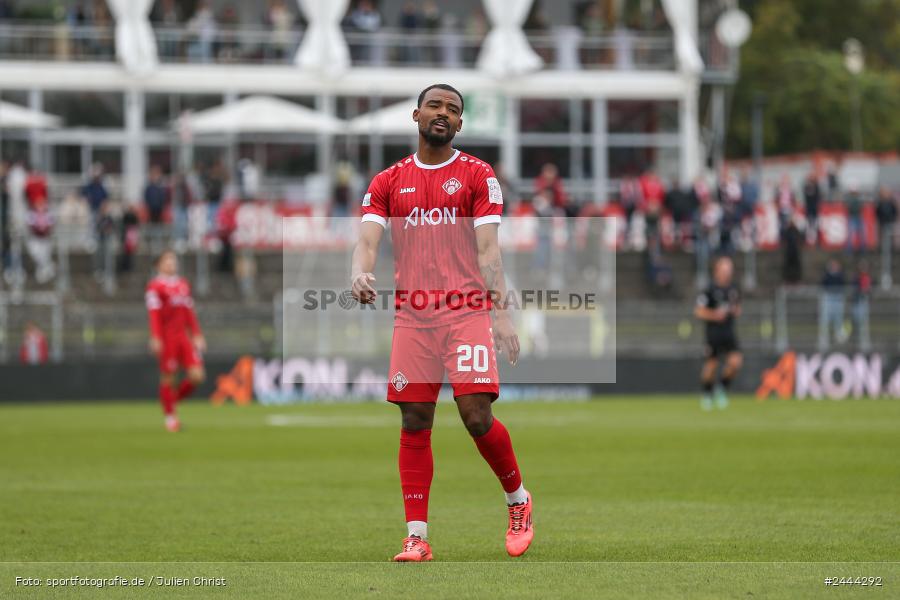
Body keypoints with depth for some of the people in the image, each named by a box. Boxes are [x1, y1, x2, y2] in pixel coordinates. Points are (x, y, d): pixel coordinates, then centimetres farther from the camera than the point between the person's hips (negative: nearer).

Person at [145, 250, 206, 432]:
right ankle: (170, 416, 10)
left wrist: (197, 335, 15)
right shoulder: (155, 286, -4)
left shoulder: (183, 284, 17)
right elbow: (154, 314, -10)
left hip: (184, 337, 6)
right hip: (167, 338, -6)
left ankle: (174, 399, 18)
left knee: (197, 375, -4)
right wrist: (155, 338, -17)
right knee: (168, 378, -1)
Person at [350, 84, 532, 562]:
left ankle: (518, 500, 13)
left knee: (476, 415, -12)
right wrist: (359, 273, -22)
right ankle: (417, 536, 3)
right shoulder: (388, 182, 13)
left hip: (467, 310, -3)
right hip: (412, 316, 3)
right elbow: (368, 239, 1)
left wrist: (501, 314, -11)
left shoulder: (477, 176, 6)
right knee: (414, 423, 0)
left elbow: (488, 249, -1)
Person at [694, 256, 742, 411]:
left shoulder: (734, 289, 7)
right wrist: (714, 315, -20)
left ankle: (722, 388, 11)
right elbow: (698, 311, -7)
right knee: (711, 365, 1)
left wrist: (735, 311, -1)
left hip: (729, 332, 4)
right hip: (713, 332, -4)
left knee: (736, 361, -13)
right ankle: (707, 394, 25)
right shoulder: (710, 290, -9)